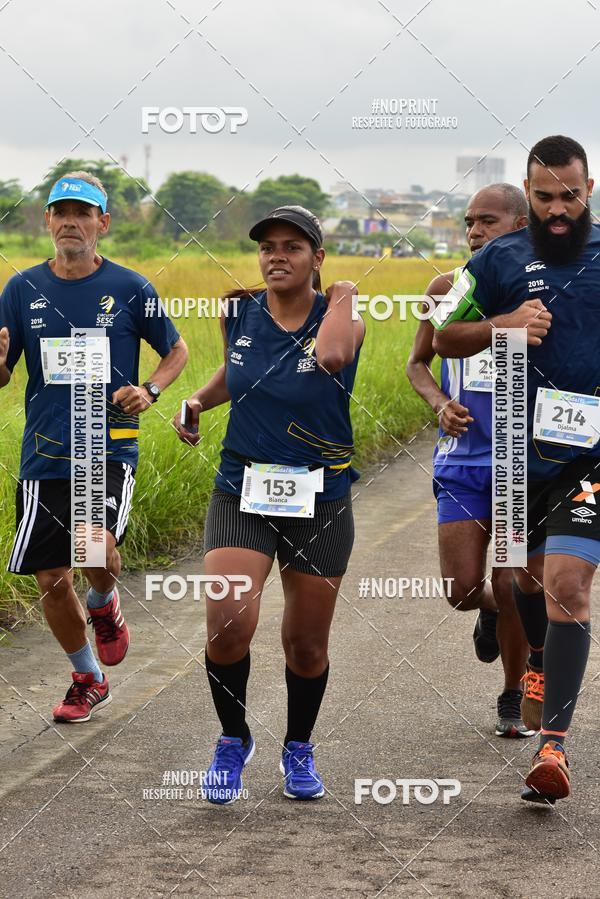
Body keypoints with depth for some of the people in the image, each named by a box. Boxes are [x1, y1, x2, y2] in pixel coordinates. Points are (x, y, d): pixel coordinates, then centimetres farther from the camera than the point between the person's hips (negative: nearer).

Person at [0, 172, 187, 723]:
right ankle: (88, 680, 31)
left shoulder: (129, 288, -1)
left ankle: (104, 604, 11)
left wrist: (150, 391, -7)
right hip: (44, 454, 3)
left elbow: (176, 351, 13)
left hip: (109, 448, -3)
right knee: (51, 581, 6)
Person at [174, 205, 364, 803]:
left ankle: (298, 750, 36)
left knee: (306, 644, 8)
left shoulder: (341, 315, -8)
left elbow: (331, 357, -33)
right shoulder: (238, 314, 1)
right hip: (242, 492, 1)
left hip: (320, 501, -1)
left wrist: (342, 295, -17)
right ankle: (233, 741, 7)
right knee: (228, 623, -19)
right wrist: (198, 402, 6)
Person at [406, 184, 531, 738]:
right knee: (462, 590, -3)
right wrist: (439, 403, -7)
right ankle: (490, 610, 35)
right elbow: (418, 363, 14)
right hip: (462, 456, 2)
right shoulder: (447, 289, 2)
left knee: (511, 588, -3)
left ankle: (513, 702, 18)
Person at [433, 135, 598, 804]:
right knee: (530, 573, 20)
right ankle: (539, 665, 52)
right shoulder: (500, 260, 1)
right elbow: (445, 338, 5)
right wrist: (504, 324, -13)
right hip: (519, 449, 2)